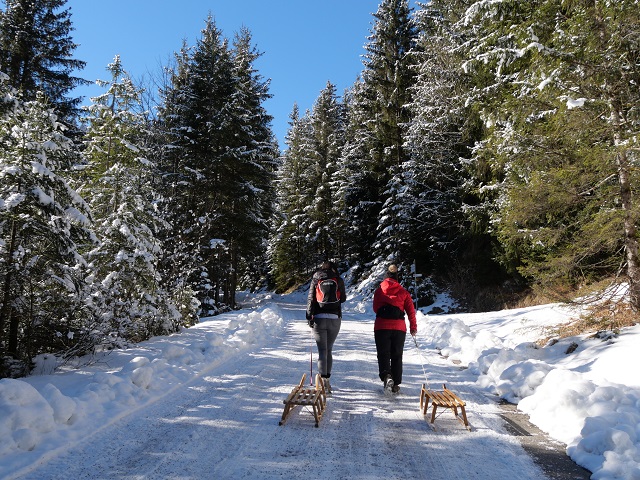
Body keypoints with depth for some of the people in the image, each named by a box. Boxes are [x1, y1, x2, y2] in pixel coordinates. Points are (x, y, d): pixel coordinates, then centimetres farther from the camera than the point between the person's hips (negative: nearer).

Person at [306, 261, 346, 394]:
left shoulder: (316, 280, 5)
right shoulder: (339, 280, 5)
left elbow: (310, 299, -1)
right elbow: (343, 298, 12)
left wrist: (309, 316, 0)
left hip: (319, 318, -1)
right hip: (335, 318, 1)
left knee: (322, 350, -1)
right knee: (329, 349, 13)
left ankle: (323, 379, -13)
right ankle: (326, 377, 17)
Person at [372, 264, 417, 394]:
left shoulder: (379, 290, 5)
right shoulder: (404, 292, 7)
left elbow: (375, 308, 12)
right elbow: (411, 310, 4)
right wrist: (413, 327, 11)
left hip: (382, 327, -1)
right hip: (399, 327, 1)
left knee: (383, 354, 3)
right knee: (397, 356, 12)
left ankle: (386, 376, -23)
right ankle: (396, 384, 12)